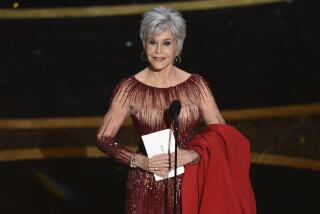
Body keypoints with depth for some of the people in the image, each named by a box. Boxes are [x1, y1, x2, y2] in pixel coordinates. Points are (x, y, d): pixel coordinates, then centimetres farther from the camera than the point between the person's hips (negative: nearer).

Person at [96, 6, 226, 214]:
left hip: (188, 185, 1)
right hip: (146, 188, -1)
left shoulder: (196, 86, -2)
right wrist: (139, 161, -13)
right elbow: (104, 139, 0)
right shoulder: (129, 88, -5)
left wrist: (192, 155, -14)